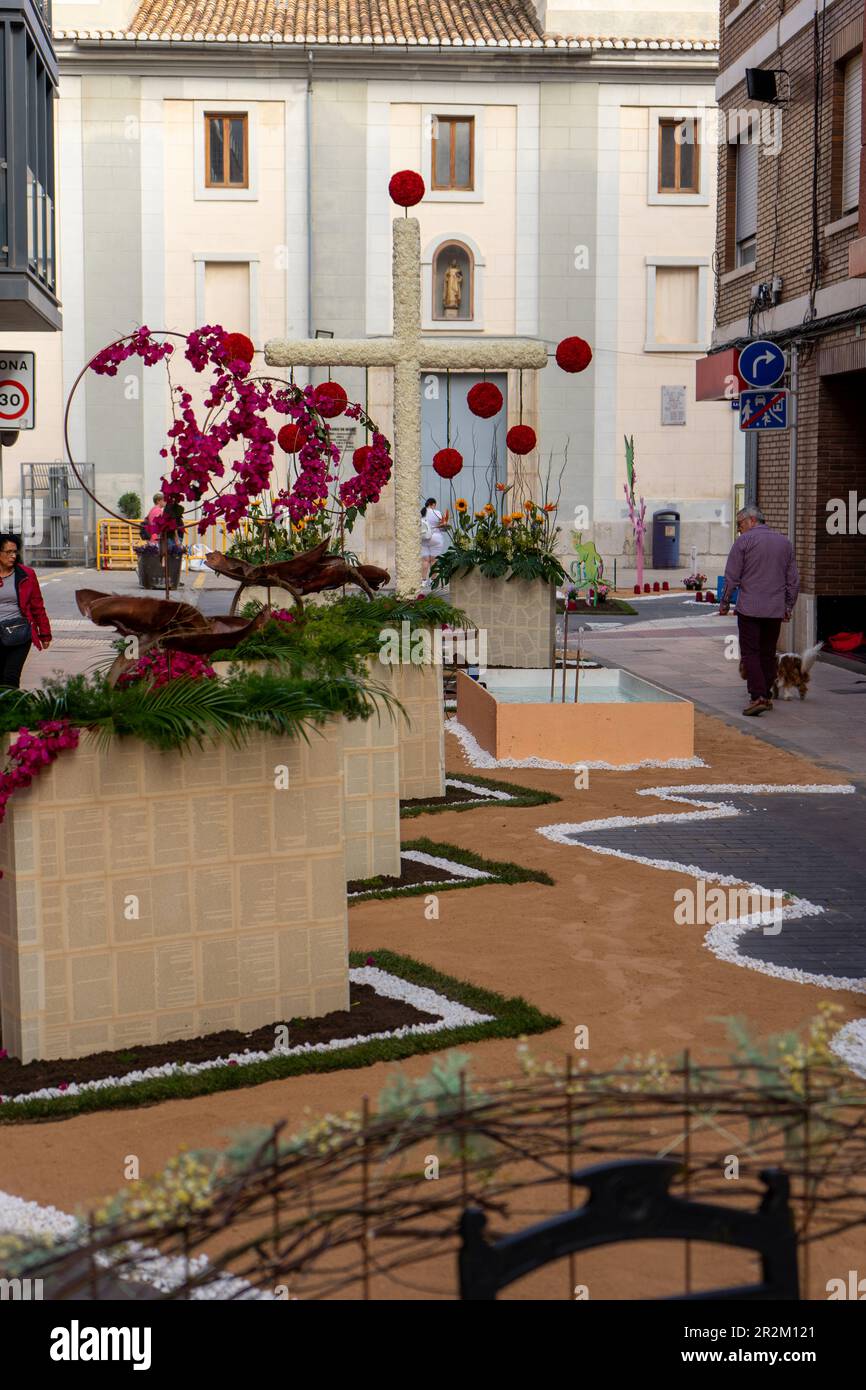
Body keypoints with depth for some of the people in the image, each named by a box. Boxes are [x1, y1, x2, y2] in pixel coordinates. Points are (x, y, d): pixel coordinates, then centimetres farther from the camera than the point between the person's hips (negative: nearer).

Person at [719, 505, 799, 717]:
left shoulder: (744, 541, -5)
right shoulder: (784, 542, 11)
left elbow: (732, 576, -7)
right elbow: (793, 580, 14)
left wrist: (724, 603, 3)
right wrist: (789, 607, 21)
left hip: (750, 608, -5)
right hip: (776, 610, 5)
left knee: (750, 653, -4)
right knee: (768, 654, 14)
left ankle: (758, 697, -15)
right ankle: (766, 696, 18)